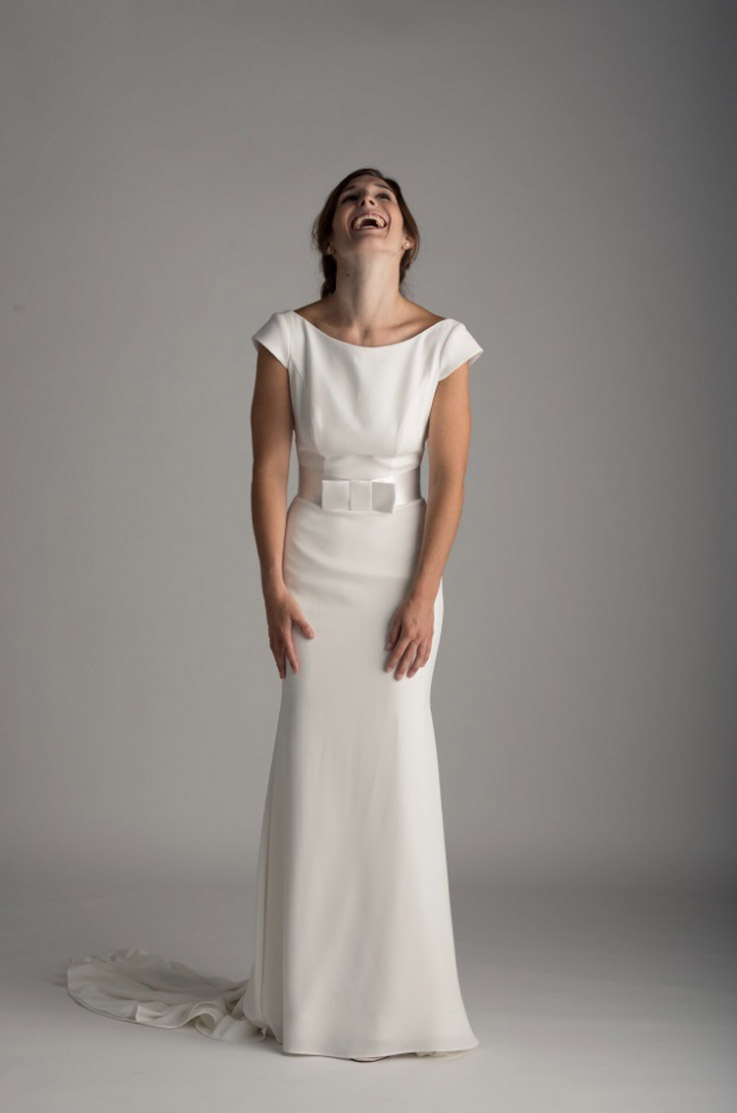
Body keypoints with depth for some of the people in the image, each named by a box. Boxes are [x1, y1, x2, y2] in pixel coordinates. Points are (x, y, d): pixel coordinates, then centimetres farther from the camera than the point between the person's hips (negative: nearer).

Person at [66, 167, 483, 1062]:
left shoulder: (442, 343, -3)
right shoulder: (289, 339, -3)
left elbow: (449, 480, -3)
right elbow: (268, 472, -2)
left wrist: (423, 596, -9)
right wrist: (274, 587, -7)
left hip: (402, 563, 0)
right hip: (315, 561, 0)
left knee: (397, 761, -2)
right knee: (313, 761, 1)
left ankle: (399, 990, 13)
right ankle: (311, 990, 14)